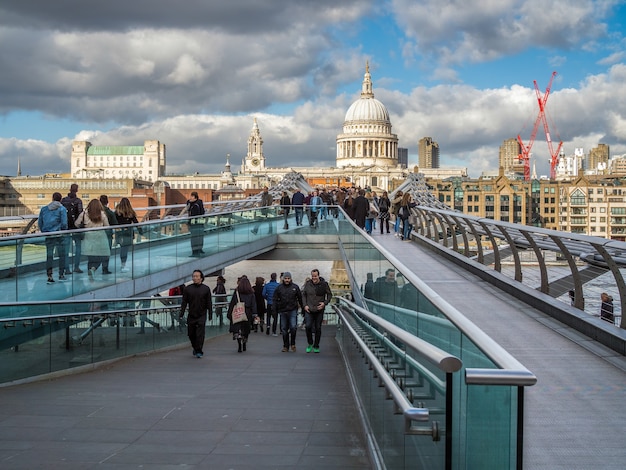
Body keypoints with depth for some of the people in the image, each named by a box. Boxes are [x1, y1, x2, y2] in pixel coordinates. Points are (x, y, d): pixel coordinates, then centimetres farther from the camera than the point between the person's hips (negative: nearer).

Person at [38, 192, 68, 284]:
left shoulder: (44, 209, 8)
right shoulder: (62, 209, -5)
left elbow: (39, 222, 9)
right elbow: (64, 223, -12)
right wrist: (64, 230, 5)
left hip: (48, 235, 3)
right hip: (59, 235, -3)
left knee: (49, 255, 5)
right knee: (62, 255, 9)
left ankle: (49, 276, -2)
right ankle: (61, 274, 14)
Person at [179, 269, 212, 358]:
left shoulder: (206, 289, 1)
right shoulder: (187, 289, 3)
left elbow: (209, 303, 4)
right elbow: (184, 303, 3)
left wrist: (210, 314, 1)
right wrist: (181, 314, -2)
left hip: (201, 316, -2)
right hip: (191, 316, 2)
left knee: (200, 334, -9)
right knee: (191, 334, 9)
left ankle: (199, 351, -2)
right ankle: (195, 348, 32)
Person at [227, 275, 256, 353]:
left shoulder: (237, 292, -3)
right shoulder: (251, 293, 4)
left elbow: (232, 304, -2)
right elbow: (254, 304, -1)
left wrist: (229, 314, 4)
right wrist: (254, 314, -2)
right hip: (248, 314, 3)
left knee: (237, 329, -5)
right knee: (246, 330, 16)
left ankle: (240, 345, -24)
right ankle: (244, 346, 26)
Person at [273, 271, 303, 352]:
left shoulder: (295, 287, 2)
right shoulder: (279, 288, 4)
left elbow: (300, 298, 10)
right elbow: (275, 299, 8)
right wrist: (275, 309, 0)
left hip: (293, 310, -2)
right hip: (282, 311, 2)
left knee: (293, 327, -12)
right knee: (284, 329, 6)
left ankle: (293, 343, 8)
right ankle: (285, 346, 16)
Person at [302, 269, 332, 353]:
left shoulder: (324, 284, -3)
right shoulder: (307, 284, 0)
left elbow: (329, 294, 7)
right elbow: (303, 295, 10)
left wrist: (325, 303, -9)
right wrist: (305, 305, -1)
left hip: (319, 310, 0)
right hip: (309, 310, 0)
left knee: (318, 328, 5)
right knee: (308, 326, -13)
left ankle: (316, 346, 18)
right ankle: (310, 344, 9)